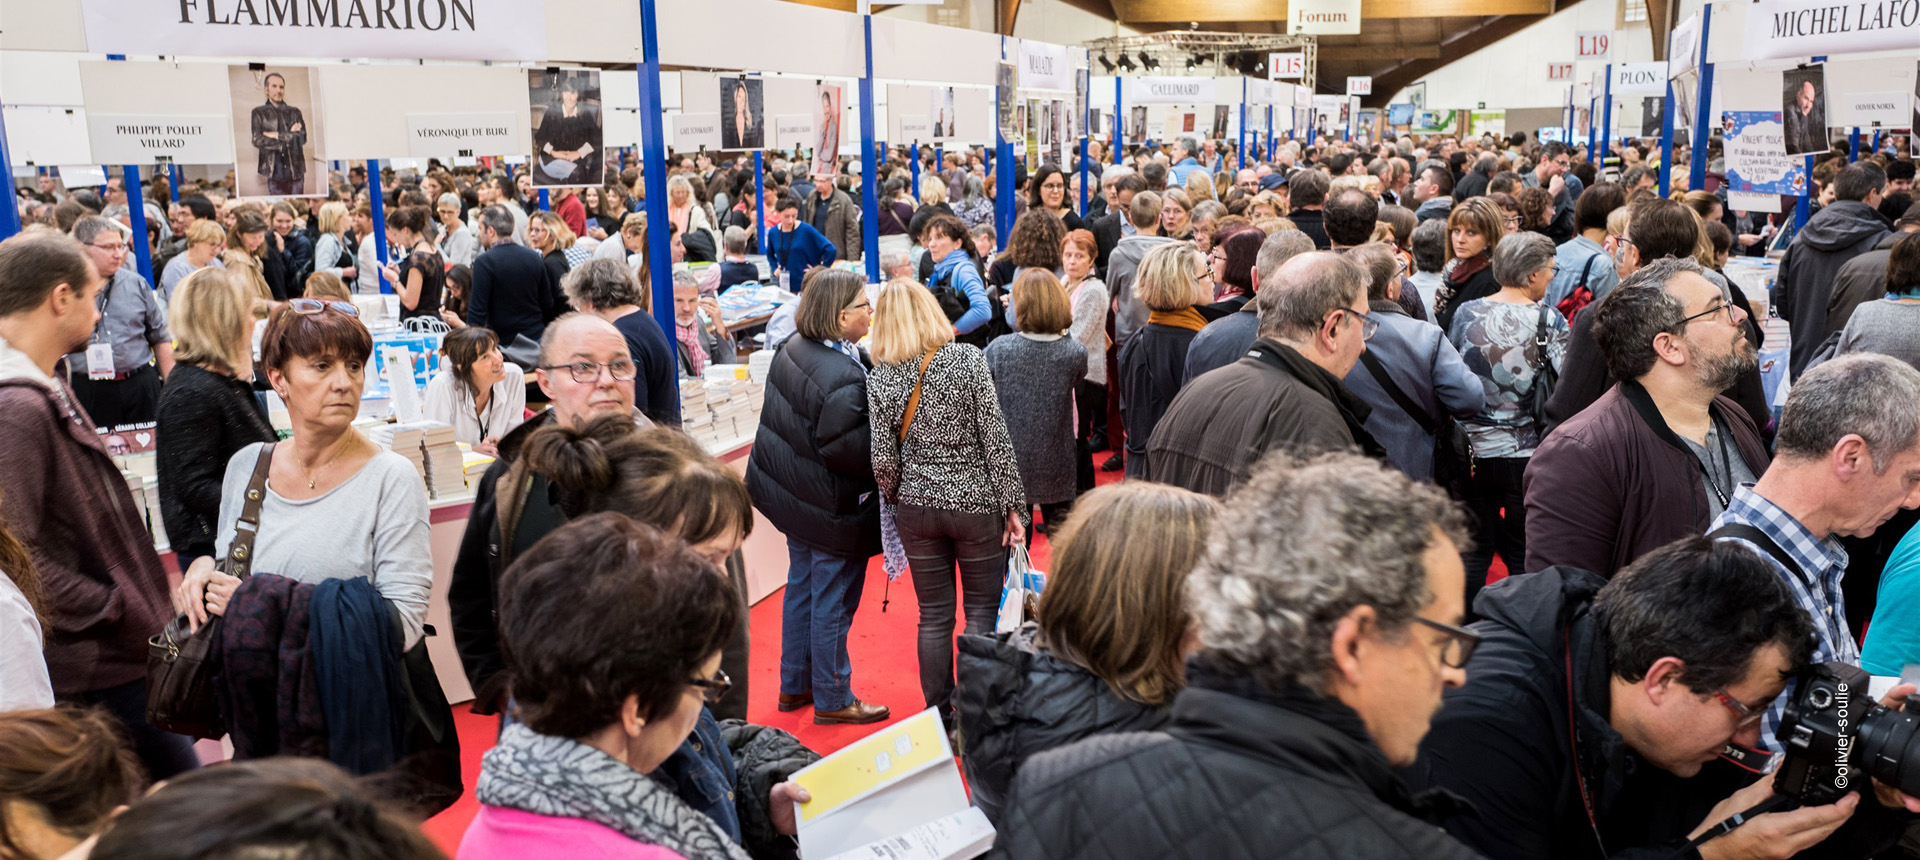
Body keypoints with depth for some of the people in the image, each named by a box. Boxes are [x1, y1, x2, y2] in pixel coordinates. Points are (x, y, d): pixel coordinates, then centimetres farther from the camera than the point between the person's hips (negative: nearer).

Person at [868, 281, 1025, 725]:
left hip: (917, 508, 2)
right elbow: (995, 438, -12)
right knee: (982, 610, 11)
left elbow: (883, 459, -5)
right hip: (977, 503, -2)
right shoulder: (969, 359, -11)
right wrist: (1013, 504, -5)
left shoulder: (880, 378, -5)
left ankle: (939, 720, 24)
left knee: (934, 616, 14)